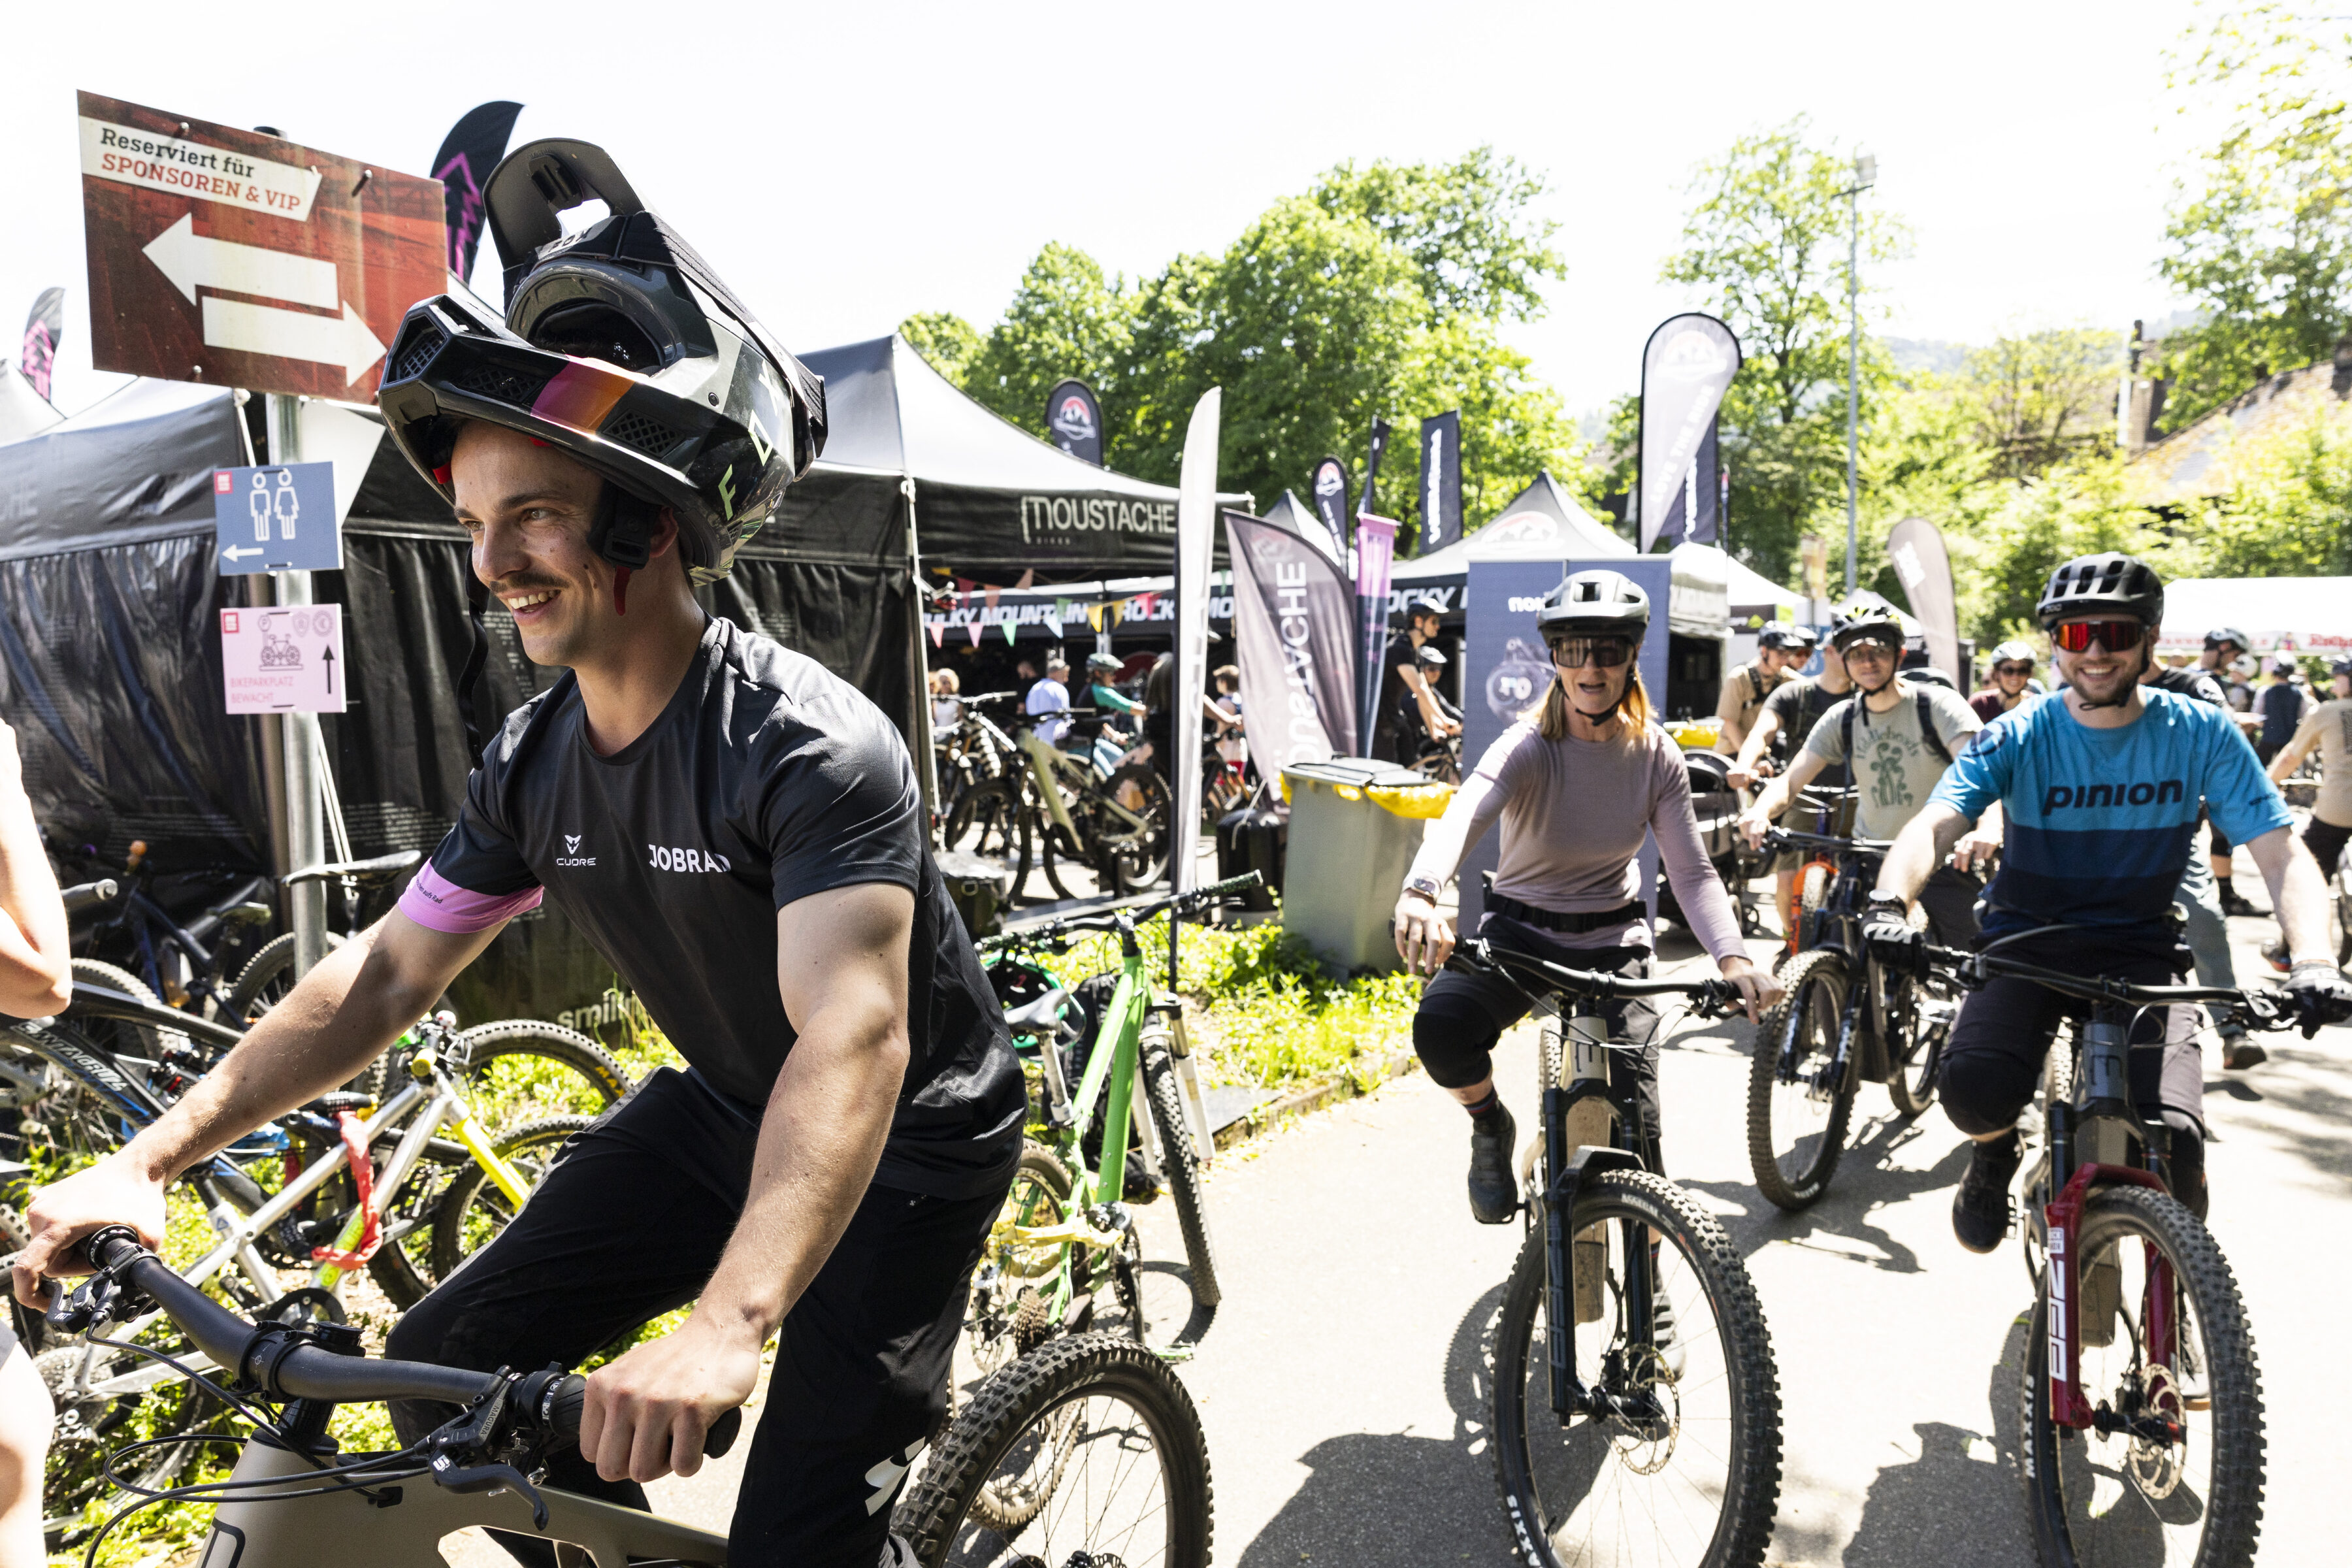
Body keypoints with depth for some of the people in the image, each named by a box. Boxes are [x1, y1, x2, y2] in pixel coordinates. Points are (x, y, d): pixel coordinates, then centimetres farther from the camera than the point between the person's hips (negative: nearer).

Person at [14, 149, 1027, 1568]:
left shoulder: (810, 744, -30)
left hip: (908, 1144, -6)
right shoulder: (536, 761, -5)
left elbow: (852, 1037, -41)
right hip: (722, 1108, 7)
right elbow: (386, 973, 1)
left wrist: (727, 1323, -53)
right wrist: (151, 1160, -6)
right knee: (449, 1375, 4)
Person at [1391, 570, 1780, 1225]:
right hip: (1521, 931, -2)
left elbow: (1692, 872, -9)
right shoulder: (1529, 747, -18)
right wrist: (1420, 893, -60)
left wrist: (1732, 958, -29)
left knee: (1635, 1127, -8)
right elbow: (1464, 813, -38)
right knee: (1441, 1025, -32)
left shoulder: (1656, 756, -7)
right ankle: (1491, 1127, 1)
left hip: (1613, 940, 2)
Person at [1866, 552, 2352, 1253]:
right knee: (1975, 1084, -30)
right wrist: (1889, 902, -45)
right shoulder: (2015, 739, -9)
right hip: (2026, 943, 0)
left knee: (2171, 1143, -22)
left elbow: (2284, 857, -9)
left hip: (2139, 954, 1)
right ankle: (1996, 1153, 9)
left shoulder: (2202, 735, -5)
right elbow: (1933, 825, -23)